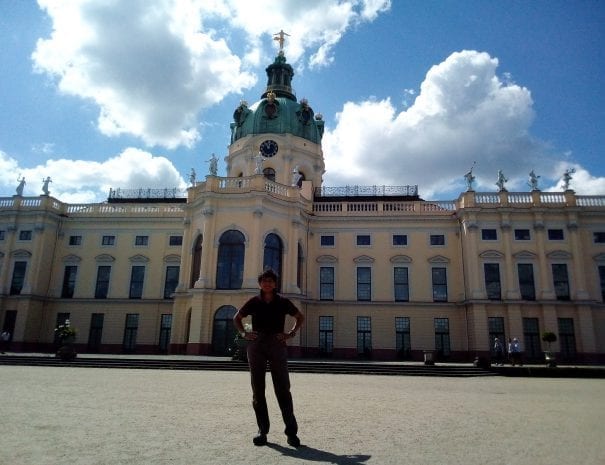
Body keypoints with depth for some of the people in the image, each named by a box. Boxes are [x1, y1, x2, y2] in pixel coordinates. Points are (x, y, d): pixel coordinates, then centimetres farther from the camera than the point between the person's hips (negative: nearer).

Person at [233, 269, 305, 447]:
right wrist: (244, 333, 3)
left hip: (277, 345, -2)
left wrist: (291, 334, 3)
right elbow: (237, 318, 20)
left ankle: (291, 431, 0)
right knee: (258, 389, 4)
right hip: (256, 345, 2)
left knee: (283, 388, -5)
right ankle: (262, 431, 13)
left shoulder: (282, 302, 5)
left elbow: (300, 317, 17)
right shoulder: (254, 302, 7)